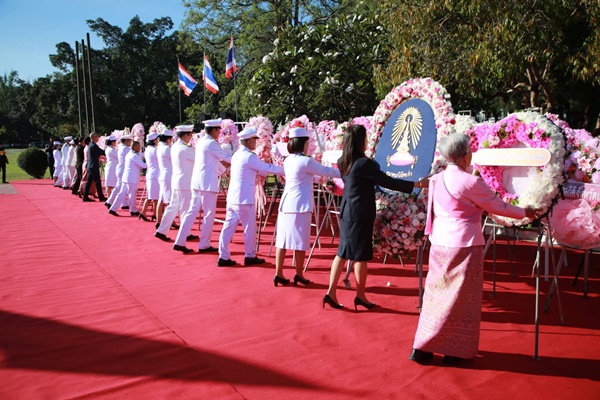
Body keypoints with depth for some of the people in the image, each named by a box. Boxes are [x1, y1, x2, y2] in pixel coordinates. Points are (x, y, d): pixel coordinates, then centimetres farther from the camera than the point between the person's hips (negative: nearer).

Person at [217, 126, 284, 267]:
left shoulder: (237, 155, 13)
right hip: (244, 199, -8)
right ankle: (250, 256, 18)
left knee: (229, 227, 8)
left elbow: (257, 170, 19)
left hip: (232, 197, 8)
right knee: (249, 228, 6)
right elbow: (268, 168, -10)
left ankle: (223, 257, 11)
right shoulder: (249, 156, -15)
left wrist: (277, 171, 18)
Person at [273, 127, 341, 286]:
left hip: (286, 204, 8)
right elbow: (326, 171, -6)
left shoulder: (288, 160, 11)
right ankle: (299, 275, 13)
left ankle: (279, 274, 13)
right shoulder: (306, 161, -13)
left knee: (283, 239, 8)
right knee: (300, 241, 3)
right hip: (300, 206, -8)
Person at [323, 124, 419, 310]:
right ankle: (360, 296, 18)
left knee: (343, 253, 12)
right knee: (360, 256, 4)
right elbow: (387, 182, -16)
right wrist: (415, 184, -11)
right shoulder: (364, 163, -18)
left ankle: (331, 292, 13)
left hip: (346, 212, 8)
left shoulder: (343, 162, 6)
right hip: (360, 214, -8)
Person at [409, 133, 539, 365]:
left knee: (436, 294, 14)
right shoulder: (471, 182, -13)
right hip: (464, 246, -6)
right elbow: (498, 207, -3)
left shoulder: (436, 180, 6)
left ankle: (422, 348, 19)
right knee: (461, 299, 7)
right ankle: (454, 350, 19)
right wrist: (525, 213, 12)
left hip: (439, 244, 7)